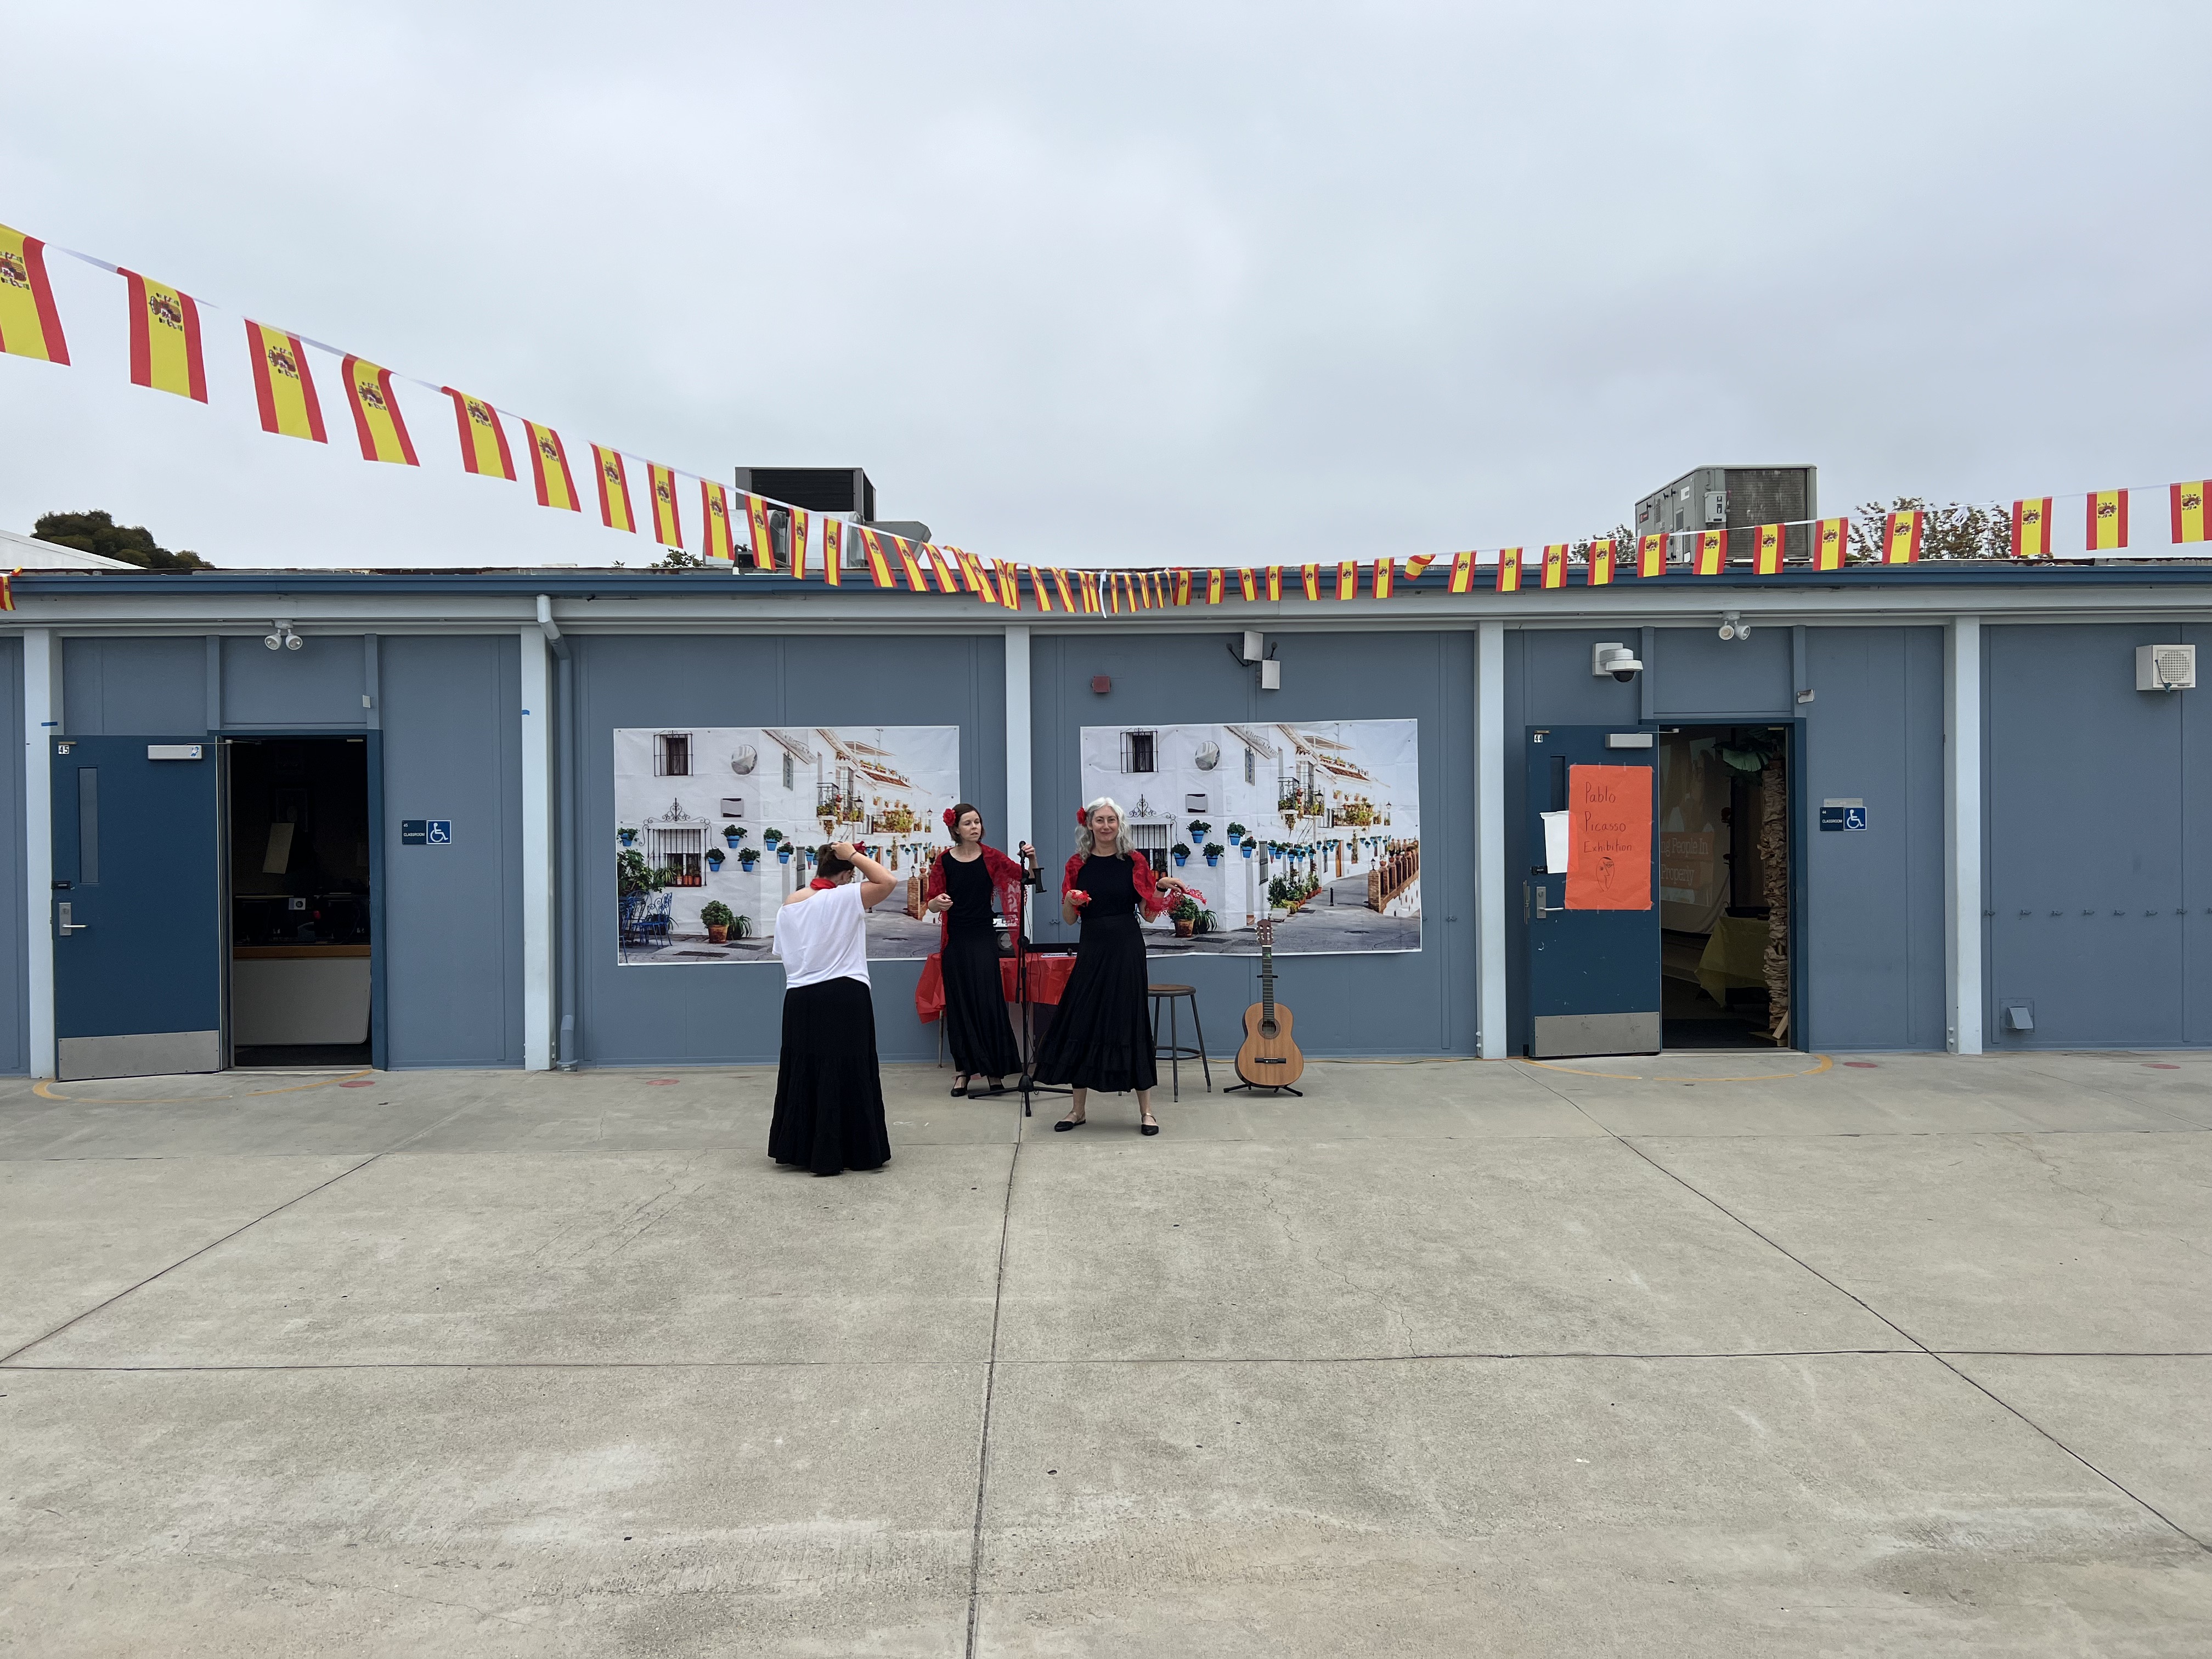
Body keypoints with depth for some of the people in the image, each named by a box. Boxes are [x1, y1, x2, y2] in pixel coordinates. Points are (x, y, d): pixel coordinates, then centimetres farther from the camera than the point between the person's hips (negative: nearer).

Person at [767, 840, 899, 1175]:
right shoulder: (845, 898, -10)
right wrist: (854, 855, -8)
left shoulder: (789, 905, 9)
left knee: (803, 1072, 14)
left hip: (800, 998, 6)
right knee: (847, 1074, 1)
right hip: (845, 998, -5)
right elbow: (888, 881, -16)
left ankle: (799, 1148, 21)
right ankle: (858, 1151, 7)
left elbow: (785, 953, 14)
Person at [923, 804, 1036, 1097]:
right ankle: (965, 1069, 13)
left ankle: (993, 1071, 3)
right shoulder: (943, 860, -1)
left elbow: (1025, 877, -9)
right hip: (956, 940, 1)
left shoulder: (991, 856, 0)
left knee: (989, 1002, -4)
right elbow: (931, 904, -1)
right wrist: (938, 903, -24)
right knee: (959, 1004, 4)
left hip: (984, 939, 0)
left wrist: (1031, 859, -28)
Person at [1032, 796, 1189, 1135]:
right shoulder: (1078, 864, 6)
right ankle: (1078, 1109, 17)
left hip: (1127, 948, -2)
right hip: (1091, 950, 2)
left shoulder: (1134, 861, 1)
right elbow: (1069, 918, 8)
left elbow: (1149, 912, 3)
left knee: (1131, 1023, -1)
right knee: (1082, 1022, 4)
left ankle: (1146, 1110, 7)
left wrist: (1161, 888, -13)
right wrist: (1070, 901, -12)